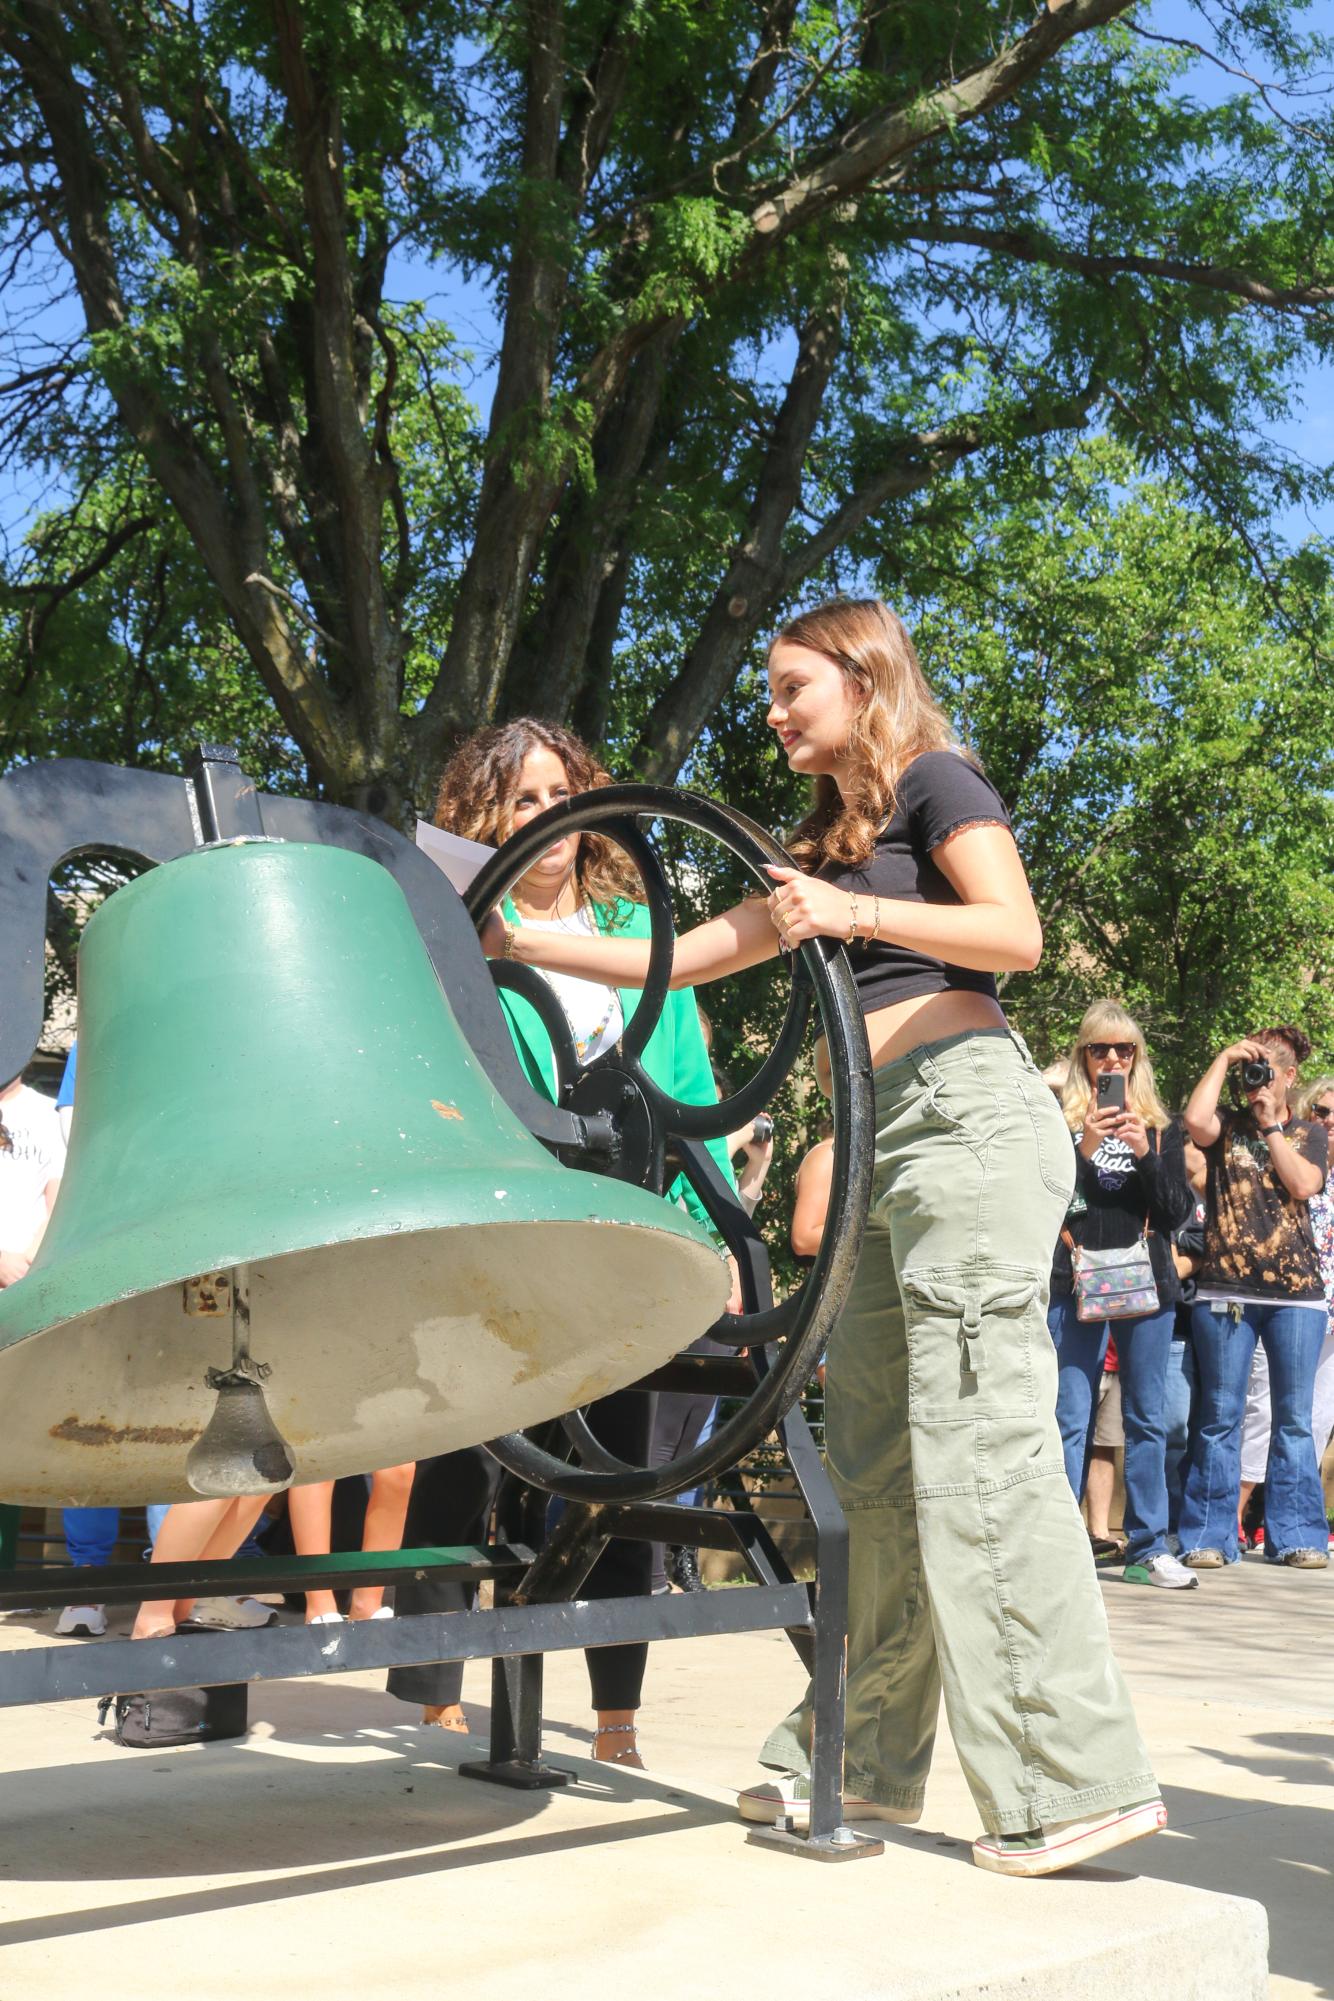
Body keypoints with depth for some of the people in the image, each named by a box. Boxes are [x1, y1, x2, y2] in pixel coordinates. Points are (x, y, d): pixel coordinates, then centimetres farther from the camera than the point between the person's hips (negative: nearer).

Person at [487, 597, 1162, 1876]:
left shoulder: (936, 783, 4)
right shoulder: (826, 846, 26)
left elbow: (1016, 932, -11)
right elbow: (681, 959, 26)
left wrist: (855, 913, -20)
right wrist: (516, 943, 24)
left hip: (964, 1111, -8)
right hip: (887, 1147, 8)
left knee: (978, 1446, -13)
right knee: (873, 1461, 6)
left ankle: (1078, 1782, -9)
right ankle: (863, 1761, 12)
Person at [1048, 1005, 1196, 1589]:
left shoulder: (1161, 1126, 14)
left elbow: (1178, 1213, 7)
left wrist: (1146, 1156, -8)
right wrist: (1083, 1151, -16)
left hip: (1147, 1281, 3)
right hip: (1076, 1282, -3)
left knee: (1146, 1419, 6)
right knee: (1071, 1418, -7)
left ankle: (1147, 1549, 12)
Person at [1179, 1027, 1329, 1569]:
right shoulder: (1227, 1124, 9)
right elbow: (1196, 1122, -15)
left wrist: (1271, 1125, -3)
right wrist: (1222, 1059, -5)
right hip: (1224, 1290, -1)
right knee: (1220, 1416, 1)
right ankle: (1210, 1536, 7)